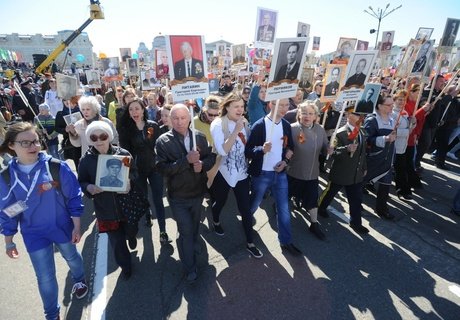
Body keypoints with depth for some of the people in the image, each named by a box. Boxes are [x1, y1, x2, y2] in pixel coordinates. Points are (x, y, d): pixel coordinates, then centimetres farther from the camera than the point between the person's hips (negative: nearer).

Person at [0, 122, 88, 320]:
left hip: (62, 227, -1)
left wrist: (76, 227, -9)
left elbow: (74, 197, -12)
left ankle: (80, 280, 58)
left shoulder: (57, 167, -19)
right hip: (34, 234, 2)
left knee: (72, 257, 24)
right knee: (45, 278, 12)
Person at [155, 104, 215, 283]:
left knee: (194, 227, 24)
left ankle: (192, 249, 53)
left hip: (198, 192, 4)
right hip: (178, 195, -3)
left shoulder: (199, 137, -5)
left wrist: (202, 164, -20)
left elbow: (211, 157, 2)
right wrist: (186, 160, -32)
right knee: (186, 231, 3)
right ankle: (190, 268, 24)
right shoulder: (163, 141, -15)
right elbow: (162, 168, -23)